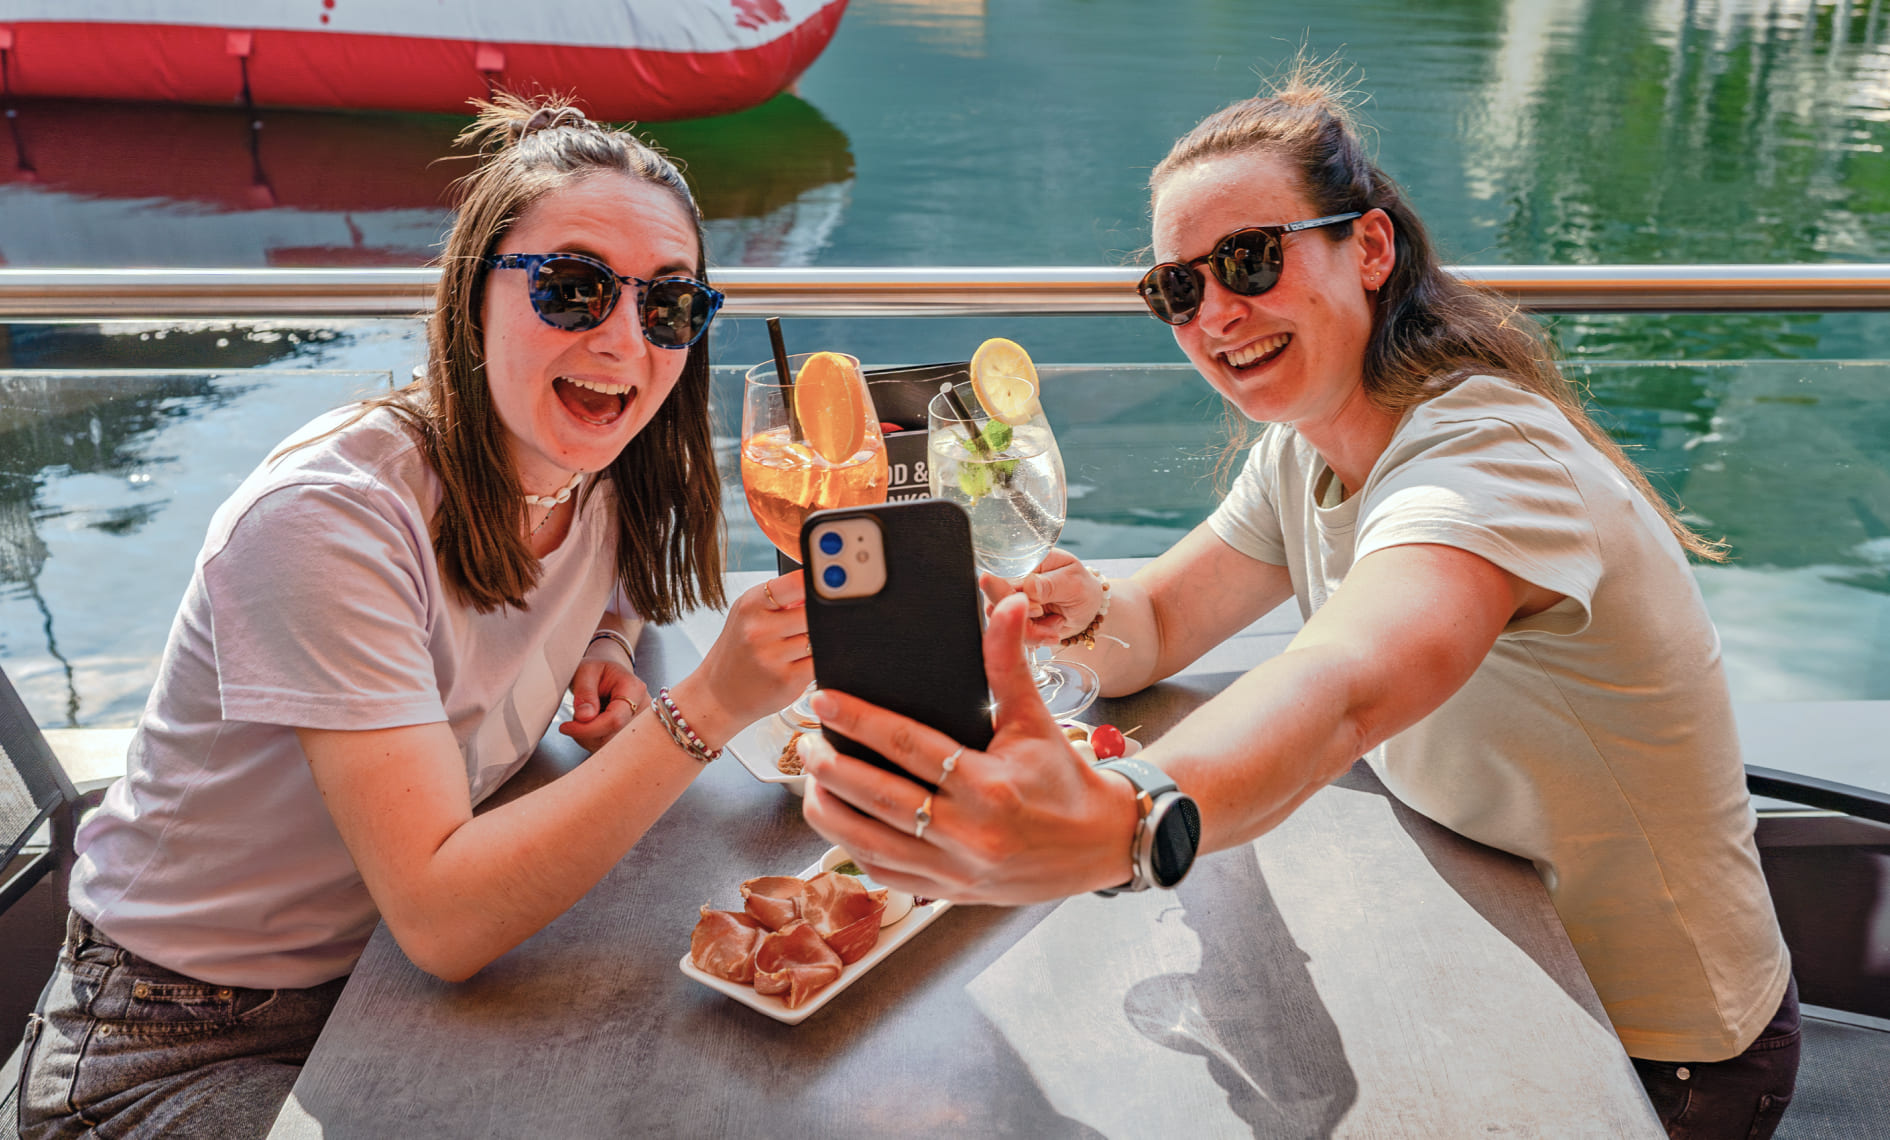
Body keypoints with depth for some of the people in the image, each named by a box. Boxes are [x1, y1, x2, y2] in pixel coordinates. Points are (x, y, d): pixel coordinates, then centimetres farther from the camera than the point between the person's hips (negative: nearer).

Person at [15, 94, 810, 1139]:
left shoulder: (604, 480, -8)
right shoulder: (328, 515, -28)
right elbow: (440, 917, -33)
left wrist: (605, 656, -6)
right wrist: (708, 706, -40)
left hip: (388, 985, 6)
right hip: (185, 1053, -6)